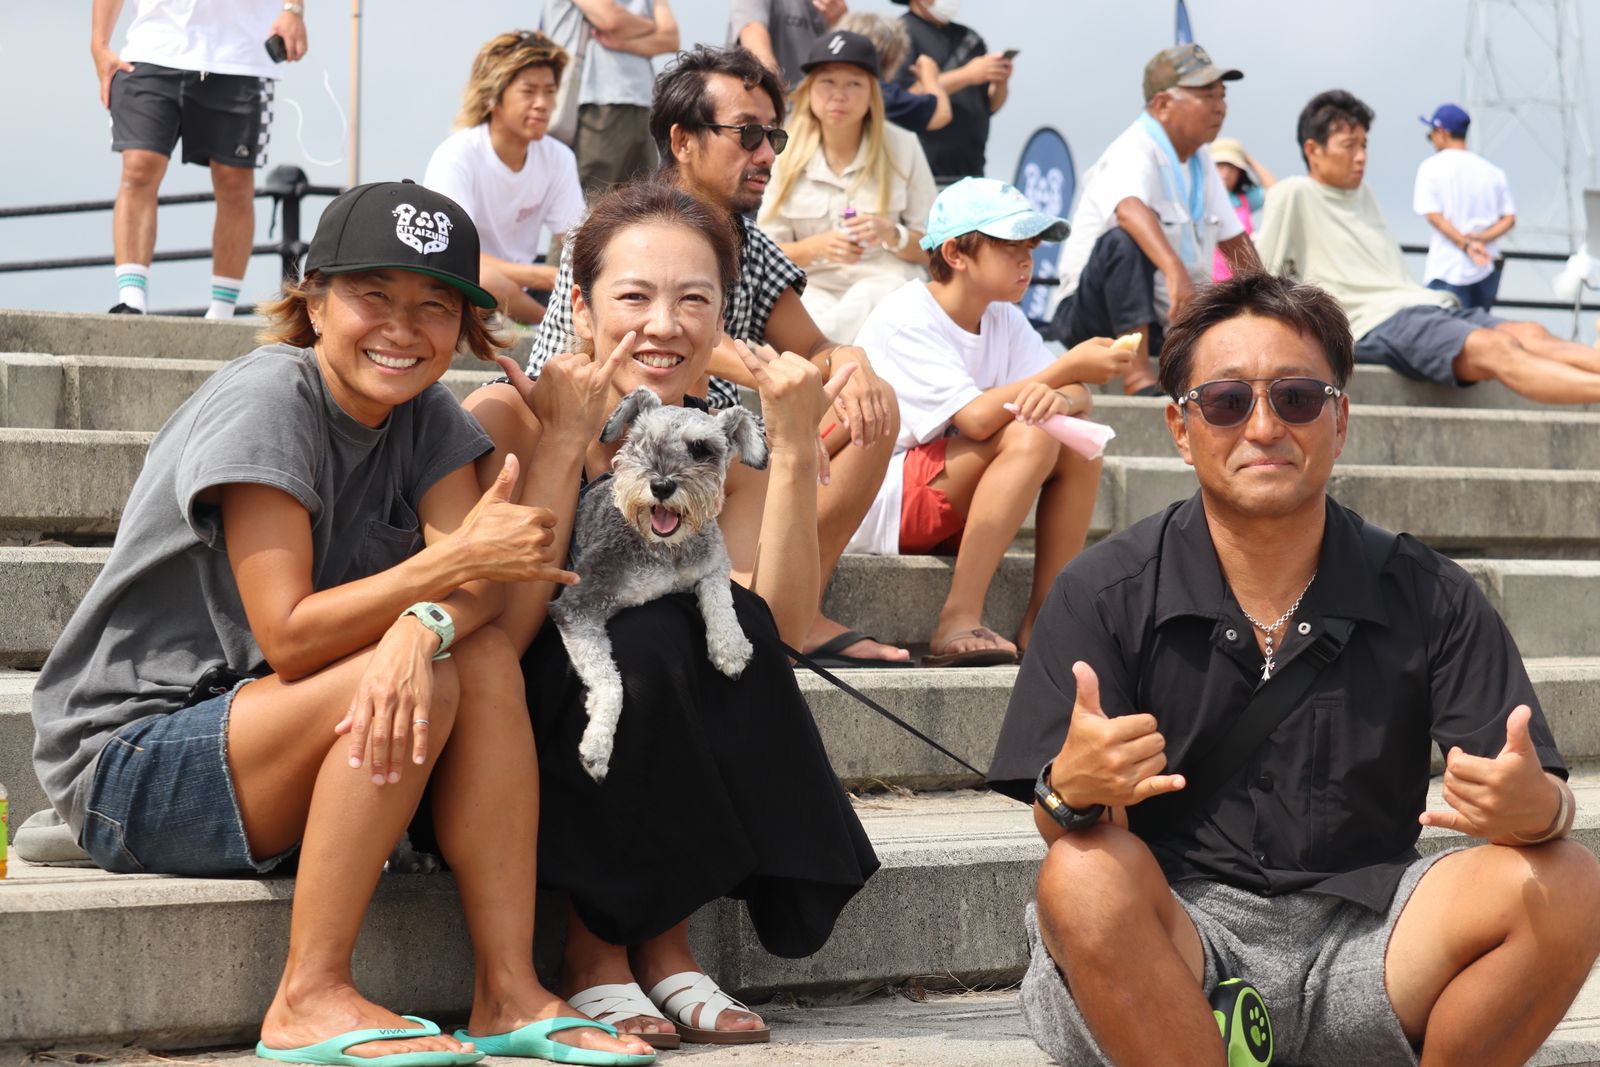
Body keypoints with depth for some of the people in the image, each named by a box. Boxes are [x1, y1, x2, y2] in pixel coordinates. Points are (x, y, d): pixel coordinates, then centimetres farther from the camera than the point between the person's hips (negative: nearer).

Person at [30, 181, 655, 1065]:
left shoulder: (425, 417, 4)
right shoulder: (265, 401, -17)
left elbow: (479, 582, -13)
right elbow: (287, 638, -23)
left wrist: (423, 626, -36)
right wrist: (455, 561, -30)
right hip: (129, 763, -7)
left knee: (485, 660, -17)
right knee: (426, 682, -28)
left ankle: (508, 994, -19)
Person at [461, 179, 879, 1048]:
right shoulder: (505, 418, -13)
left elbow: (779, 626, -14)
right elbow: (502, 635, -25)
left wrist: (795, 448, -21)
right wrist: (561, 446, -28)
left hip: (657, 753, 5)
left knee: (730, 621, -24)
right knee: (647, 633, -30)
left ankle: (664, 939, -13)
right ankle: (594, 953, -17)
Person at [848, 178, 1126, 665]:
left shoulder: (1004, 321, 9)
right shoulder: (906, 318, -16)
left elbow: (1080, 399, 0)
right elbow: (975, 418, -27)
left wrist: (1060, 398, -25)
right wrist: (1067, 368, -24)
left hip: (948, 513, 8)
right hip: (874, 508, -8)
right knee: (1029, 436, -26)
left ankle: (1042, 621, -12)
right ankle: (958, 622, -30)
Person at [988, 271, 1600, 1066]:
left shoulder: (1428, 598, 2)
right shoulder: (1105, 594, -2)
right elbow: (1063, 838, -7)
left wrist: (1534, 807, -29)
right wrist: (1073, 790, -33)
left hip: (1356, 936, 2)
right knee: (1087, 877, -34)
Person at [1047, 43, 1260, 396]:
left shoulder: (1199, 158, 10)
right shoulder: (1134, 152, -18)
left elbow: (1235, 241, 19)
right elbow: (1130, 208, -41)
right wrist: (1175, 271, -56)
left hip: (1170, 318, 7)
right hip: (1091, 313, -7)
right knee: (1124, 240, -37)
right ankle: (1137, 374, -42)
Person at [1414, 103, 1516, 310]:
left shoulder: (1432, 167, -2)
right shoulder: (1493, 171, 12)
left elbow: (1433, 215, -11)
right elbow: (1509, 219, 5)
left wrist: (1466, 244, -16)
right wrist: (1481, 238, -7)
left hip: (1446, 270, -5)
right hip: (1487, 269, 5)